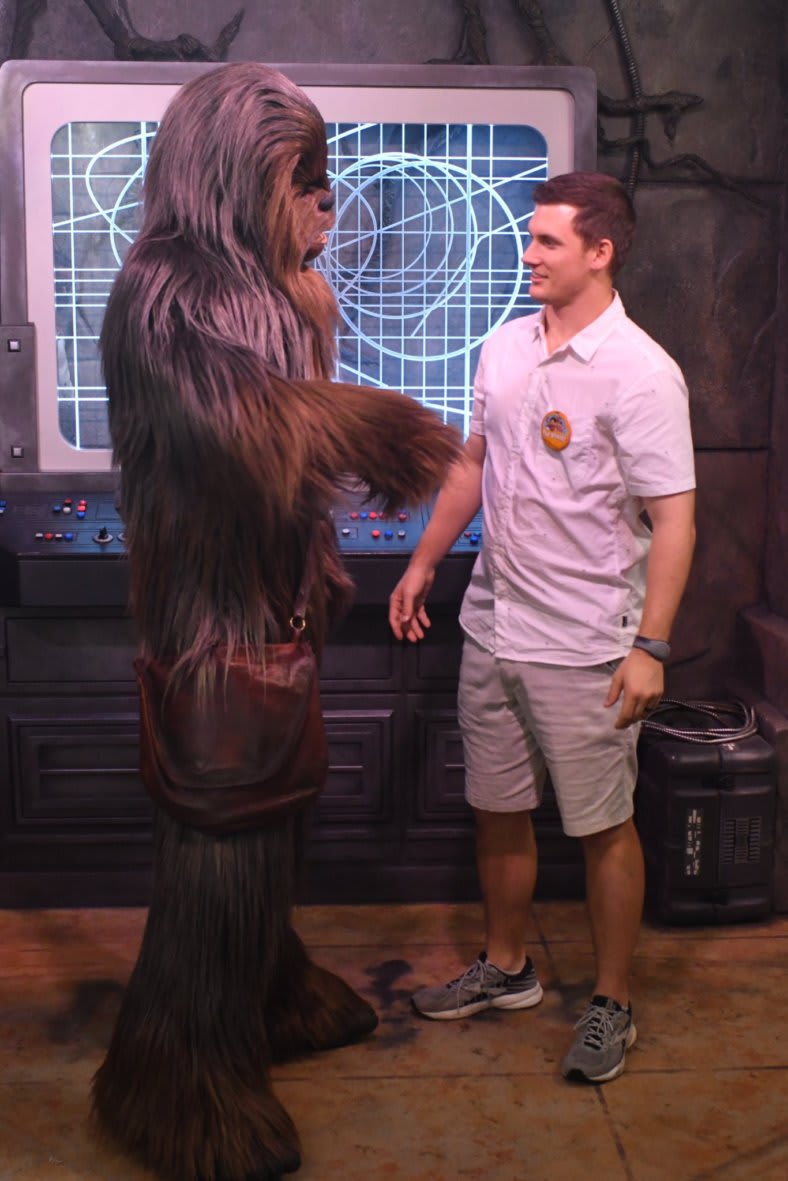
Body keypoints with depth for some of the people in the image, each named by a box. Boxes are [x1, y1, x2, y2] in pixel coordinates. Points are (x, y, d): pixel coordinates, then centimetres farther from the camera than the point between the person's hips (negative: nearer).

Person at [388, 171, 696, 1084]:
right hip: (493, 627, 7)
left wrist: (650, 646, -20)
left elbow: (673, 517, -15)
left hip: (585, 648, -6)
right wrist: (423, 563, 17)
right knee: (497, 810, 17)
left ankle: (611, 1004, 25)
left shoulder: (640, 373, -14)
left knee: (603, 827, 7)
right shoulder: (505, 348, 7)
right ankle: (506, 968, 37)